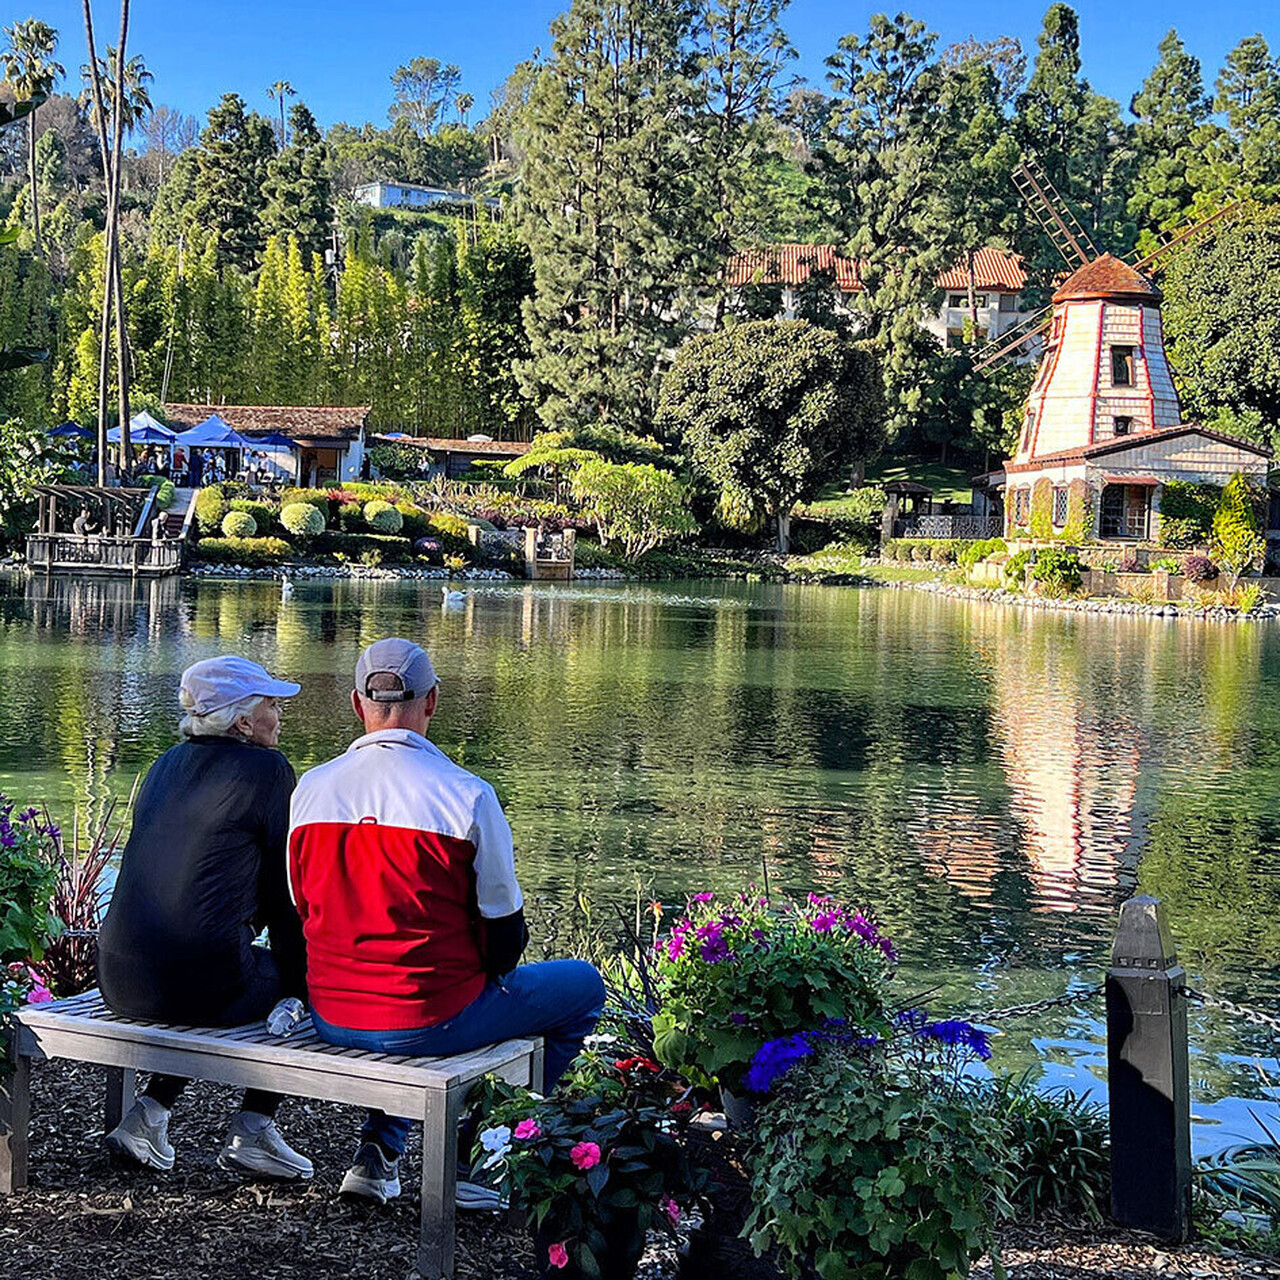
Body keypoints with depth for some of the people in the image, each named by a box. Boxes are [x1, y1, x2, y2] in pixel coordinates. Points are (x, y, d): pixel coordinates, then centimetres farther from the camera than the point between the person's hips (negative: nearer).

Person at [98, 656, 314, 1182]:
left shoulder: (168, 764, 16)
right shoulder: (267, 770, -5)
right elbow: (285, 890, -1)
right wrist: (297, 979, 13)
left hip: (119, 980, 7)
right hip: (199, 982, -7)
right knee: (309, 975, 17)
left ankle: (149, 1113, 23)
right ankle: (252, 1129, 15)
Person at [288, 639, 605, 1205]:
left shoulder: (310, 788, 0)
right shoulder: (466, 794, -14)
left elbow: (304, 910, 10)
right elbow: (504, 931, -8)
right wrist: (484, 974, 14)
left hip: (328, 1017, 6)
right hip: (430, 1021, -6)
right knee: (582, 985, 14)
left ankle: (378, 1150, 26)